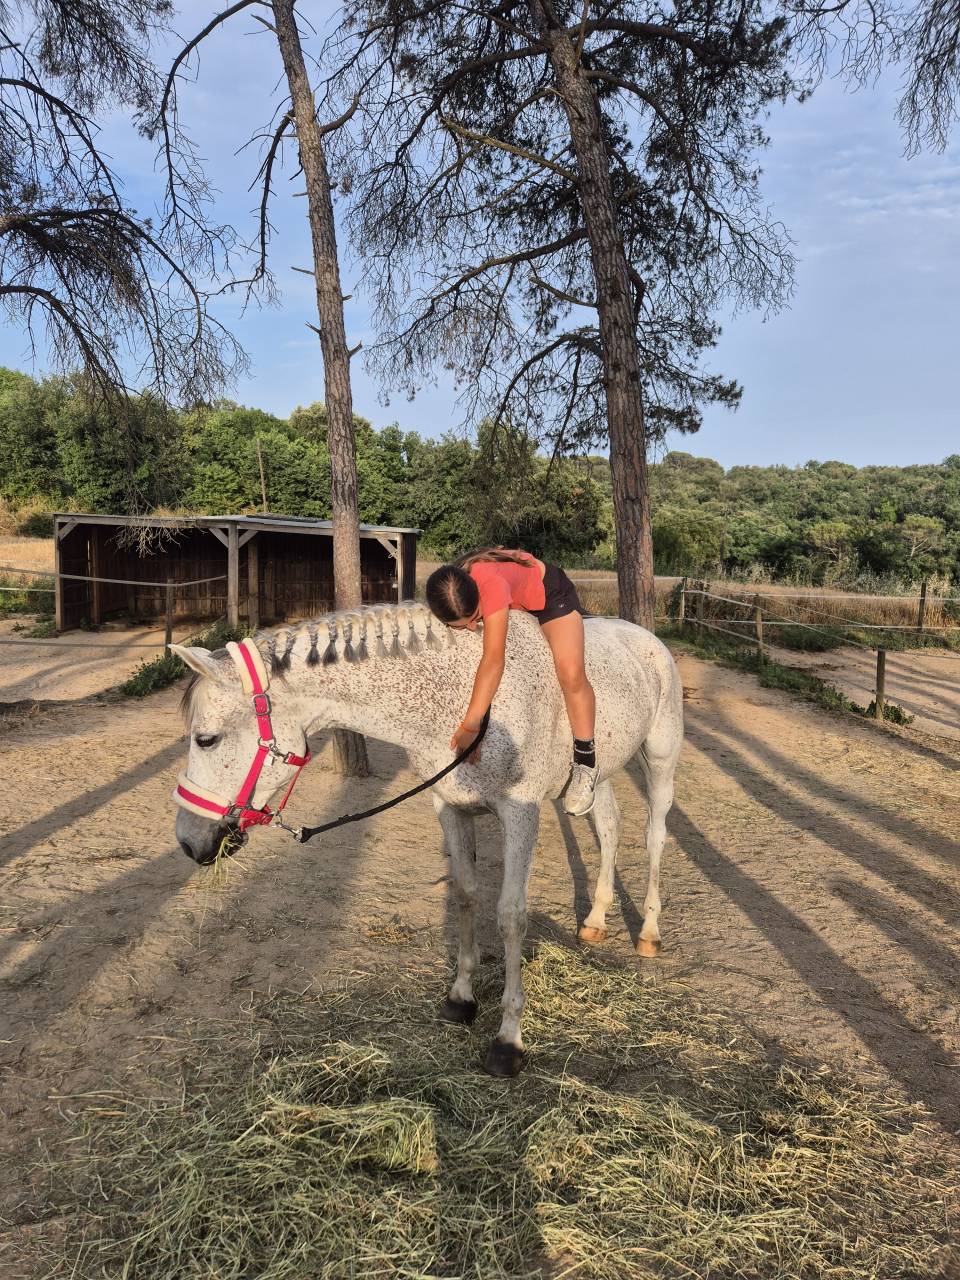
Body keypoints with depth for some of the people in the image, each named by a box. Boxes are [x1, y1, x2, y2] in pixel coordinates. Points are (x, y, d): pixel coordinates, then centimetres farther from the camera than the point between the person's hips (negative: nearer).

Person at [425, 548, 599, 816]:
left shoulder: (492, 584, -46)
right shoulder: (445, 599, -26)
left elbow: (493, 661, -49)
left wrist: (469, 726, -49)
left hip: (549, 591, -6)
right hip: (512, 604, 7)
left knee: (571, 673, -23)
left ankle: (585, 765, -7)